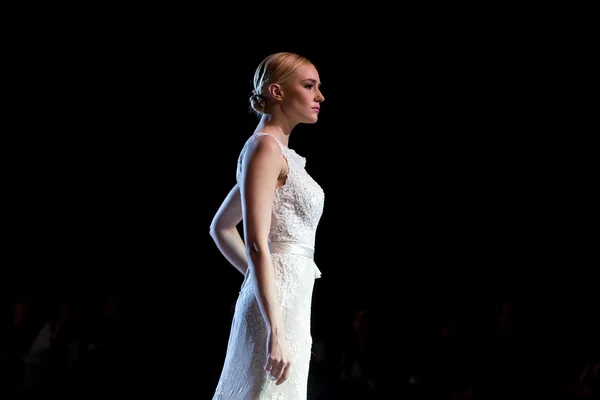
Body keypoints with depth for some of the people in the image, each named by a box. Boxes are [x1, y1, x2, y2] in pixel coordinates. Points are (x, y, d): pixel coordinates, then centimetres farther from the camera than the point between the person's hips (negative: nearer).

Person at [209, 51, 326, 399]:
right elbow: (256, 245, -19)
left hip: (291, 301, 9)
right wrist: (276, 332, -24)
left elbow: (221, 227, 28)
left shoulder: (278, 150, 18)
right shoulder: (264, 147, -10)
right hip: (274, 306, -9)